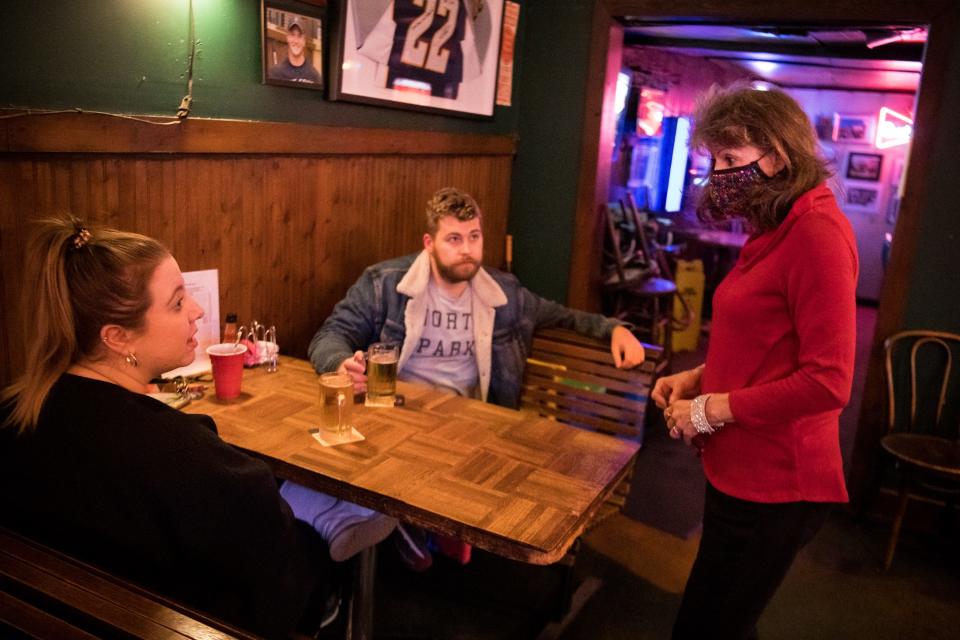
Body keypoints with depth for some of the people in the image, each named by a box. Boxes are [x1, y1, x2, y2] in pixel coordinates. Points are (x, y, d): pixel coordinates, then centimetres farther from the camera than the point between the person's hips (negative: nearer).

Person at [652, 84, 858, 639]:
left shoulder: (817, 233, -19)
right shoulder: (778, 230, 12)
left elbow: (827, 382, -24)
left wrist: (711, 409, -16)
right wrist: (700, 377, 7)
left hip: (774, 486, -10)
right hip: (743, 472, 10)